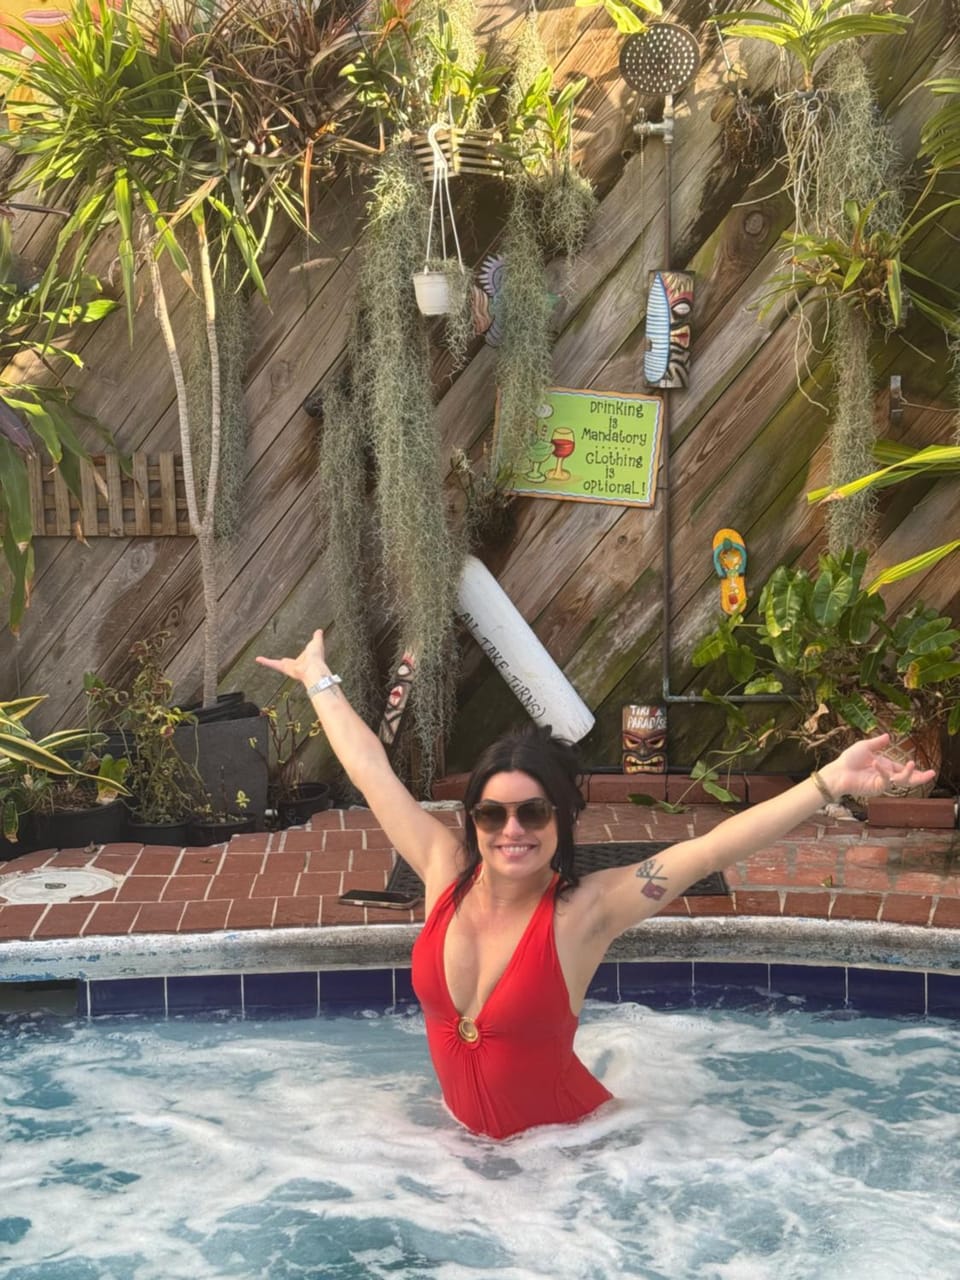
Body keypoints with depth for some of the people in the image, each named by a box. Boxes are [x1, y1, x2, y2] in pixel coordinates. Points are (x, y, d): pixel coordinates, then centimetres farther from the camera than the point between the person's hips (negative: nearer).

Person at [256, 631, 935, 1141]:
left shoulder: (584, 911, -23)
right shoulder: (447, 870, -12)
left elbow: (711, 848, -31)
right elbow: (373, 771, -2)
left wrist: (829, 782, -40)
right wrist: (320, 680, 9)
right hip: (469, 1138, 4)